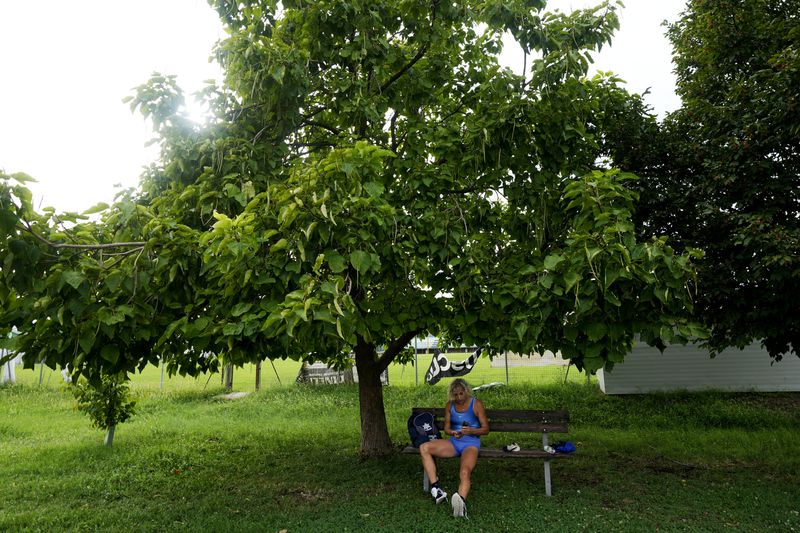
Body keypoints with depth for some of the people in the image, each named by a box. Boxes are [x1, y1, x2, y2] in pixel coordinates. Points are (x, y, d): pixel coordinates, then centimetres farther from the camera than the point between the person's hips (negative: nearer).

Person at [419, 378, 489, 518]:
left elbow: (486, 429, -1)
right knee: (424, 448, -19)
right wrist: (453, 433, -13)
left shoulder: (476, 404, -1)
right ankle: (435, 489, -24)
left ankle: (461, 501, -61)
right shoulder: (450, 405, 10)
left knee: (465, 472, -35)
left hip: (471, 443, -5)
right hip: (454, 442, 5)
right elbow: (446, 427, 11)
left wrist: (471, 430, -21)